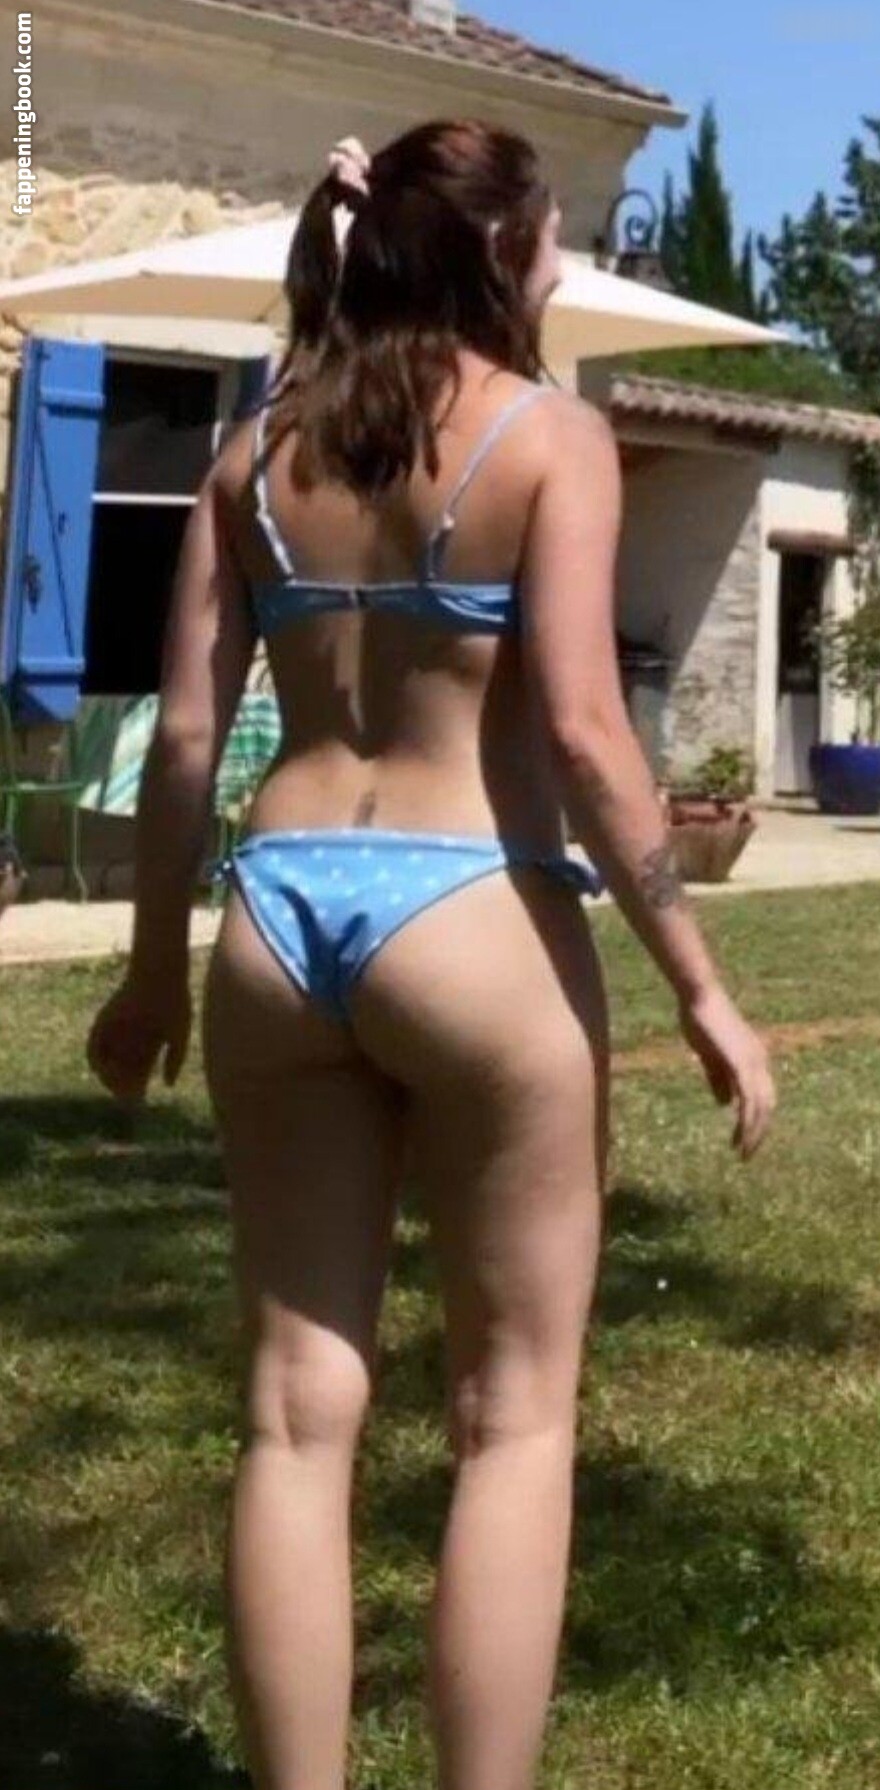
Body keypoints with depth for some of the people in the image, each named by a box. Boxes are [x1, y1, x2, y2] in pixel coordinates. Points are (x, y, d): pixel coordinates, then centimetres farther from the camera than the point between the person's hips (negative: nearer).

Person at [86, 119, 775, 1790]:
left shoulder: (261, 447, 9)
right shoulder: (552, 433, -4)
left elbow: (185, 734, 6)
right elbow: (579, 732, -13)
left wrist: (153, 967, 16)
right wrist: (702, 986, -8)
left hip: (279, 911, 5)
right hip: (472, 918, -4)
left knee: (297, 1411, 11)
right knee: (513, 1414, 9)